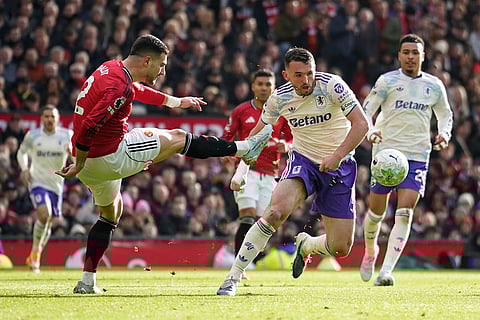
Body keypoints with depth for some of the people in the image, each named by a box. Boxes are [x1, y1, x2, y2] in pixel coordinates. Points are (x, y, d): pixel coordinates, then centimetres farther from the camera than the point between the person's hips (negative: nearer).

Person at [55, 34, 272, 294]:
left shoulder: (111, 68, 8)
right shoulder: (120, 87, -23)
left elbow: (138, 91, 29)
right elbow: (88, 127, -29)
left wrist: (176, 102, 38)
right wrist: (79, 166, -19)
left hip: (90, 160, 9)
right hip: (111, 156, -9)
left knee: (111, 212, 29)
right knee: (177, 138, 6)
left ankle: (87, 282, 24)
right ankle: (244, 148, 20)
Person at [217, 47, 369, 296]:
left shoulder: (332, 86, -17)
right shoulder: (279, 98, -7)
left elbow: (361, 124, -18)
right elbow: (260, 130, 13)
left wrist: (337, 156, -27)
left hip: (339, 166, 0)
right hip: (303, 161, 0)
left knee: (341, 248, -3)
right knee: (277, 211, -31)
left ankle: (305, 245, 35)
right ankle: (233, 277, -25)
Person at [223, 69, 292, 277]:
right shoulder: (241, 111, 6)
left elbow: (293, 139, 16)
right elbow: (226, 138, 10)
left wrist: (285, 146, -7)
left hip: (269, 173, 3)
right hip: (247, 168, -3)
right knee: (247, 218, -17)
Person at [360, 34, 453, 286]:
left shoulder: (434, 85, 8)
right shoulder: (387, 80, -1)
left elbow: (445, 115, 20)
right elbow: (366, 109, -2)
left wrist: (444, 134, 0)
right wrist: (371, 131, -22)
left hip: (417, 156, 1)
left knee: (404, 213, -13)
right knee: (376, 212, 5)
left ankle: (386, 271, -16)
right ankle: (370, 251, 37)